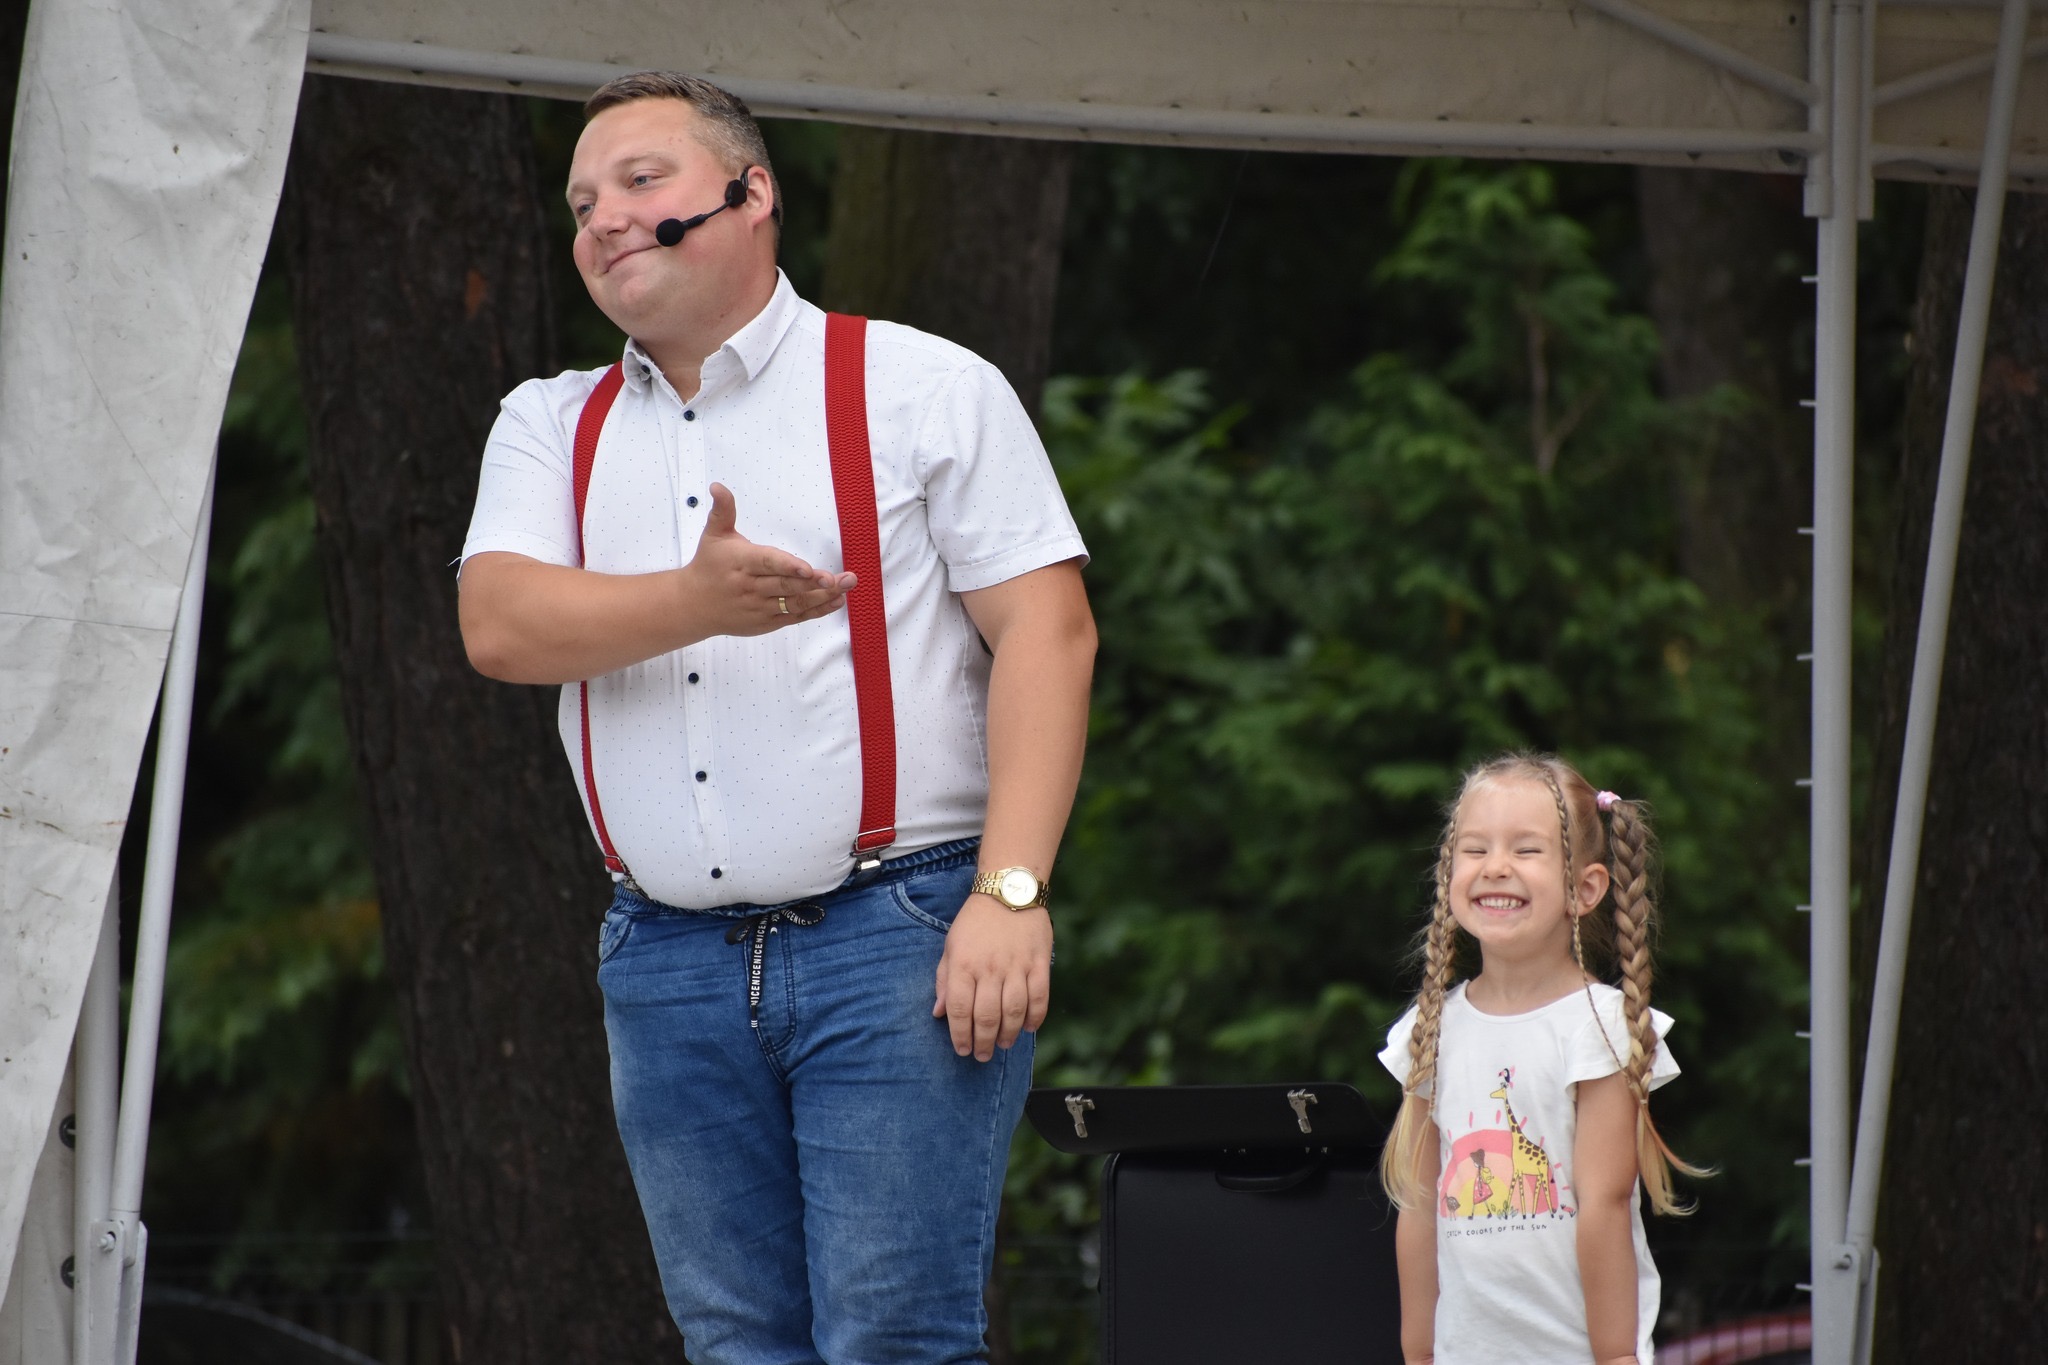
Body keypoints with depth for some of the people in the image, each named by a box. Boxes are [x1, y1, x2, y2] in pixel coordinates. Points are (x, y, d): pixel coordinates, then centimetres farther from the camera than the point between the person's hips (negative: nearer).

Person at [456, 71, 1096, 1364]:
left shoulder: (927, 388, 4)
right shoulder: (551, 426, 15)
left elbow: (1048, 636, -4)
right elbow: (501, 625, -3)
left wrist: (1010, 893, -15)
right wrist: (696, 600, -22)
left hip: (899, 934, -4)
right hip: (670, 957, 4)